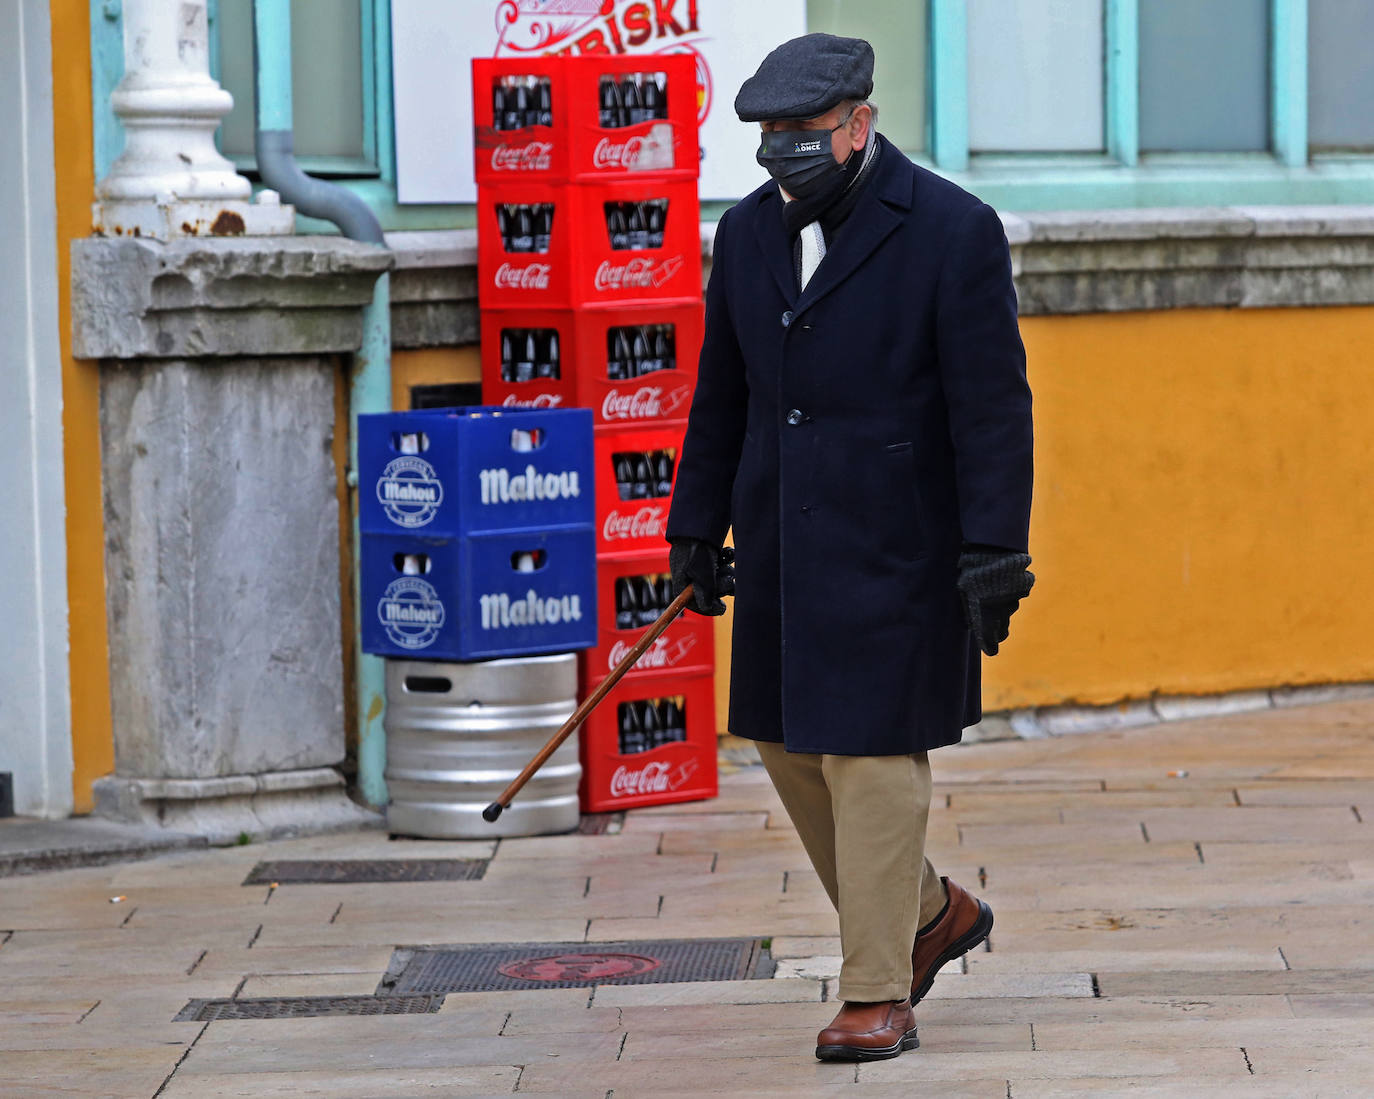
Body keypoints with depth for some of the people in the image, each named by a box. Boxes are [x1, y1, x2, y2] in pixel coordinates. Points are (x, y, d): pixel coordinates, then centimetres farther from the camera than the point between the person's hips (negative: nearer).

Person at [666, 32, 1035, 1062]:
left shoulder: (953, 231, -10)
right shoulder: (751, 231, 8)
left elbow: (993, 406, -12)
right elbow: (721, 396, 15)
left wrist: (994, 552, -17)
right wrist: (695, 528, 15)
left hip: (894, 548, -7)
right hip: (781, 544, 7)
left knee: (873, 757, -6)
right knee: (790, 746, 11)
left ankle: (878, 996, 2)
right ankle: (931, 913, 31)